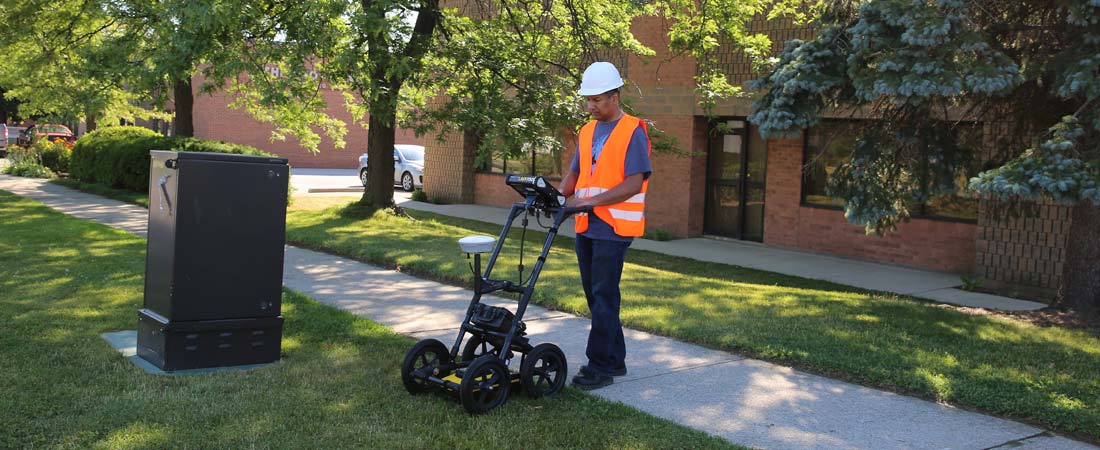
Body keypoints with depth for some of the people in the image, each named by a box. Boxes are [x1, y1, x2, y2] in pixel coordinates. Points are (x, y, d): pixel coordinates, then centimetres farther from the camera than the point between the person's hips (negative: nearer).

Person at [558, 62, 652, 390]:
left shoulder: (633, 132, -9)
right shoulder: (587, 132, 15)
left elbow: (634, 184, -17)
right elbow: (575, 174, 19)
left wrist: (591, 201, -22)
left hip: (614, 227, -8)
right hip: (586, 226, 8)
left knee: (603, 296, -7)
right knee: (596, 295, 12)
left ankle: (599, 368, -1)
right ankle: (615, 360, 23)